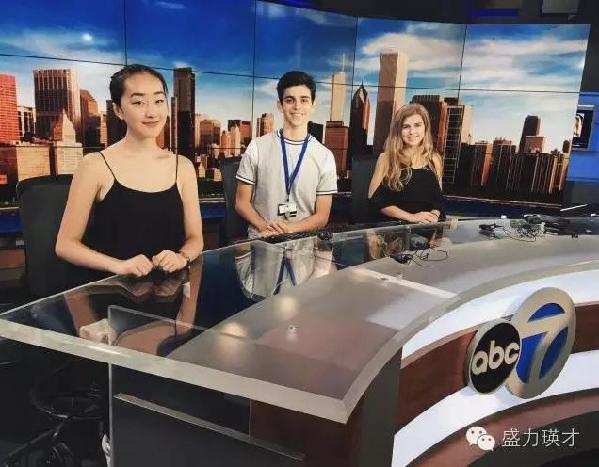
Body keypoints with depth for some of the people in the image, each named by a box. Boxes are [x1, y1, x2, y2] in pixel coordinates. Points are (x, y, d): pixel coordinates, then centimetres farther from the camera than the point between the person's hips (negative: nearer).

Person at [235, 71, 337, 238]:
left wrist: (290, 229, -12)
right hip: (260, 241, -1)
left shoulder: (325, 157, 4)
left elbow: (322, 217, 5)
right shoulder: (257, 147, 4)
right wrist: (264, 226, -10)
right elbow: (242, 203, 7)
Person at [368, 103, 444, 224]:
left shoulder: (434, 159, 12)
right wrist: (411, 217, -11)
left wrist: (434, 215, -4)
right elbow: (375, 199, -3)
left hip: (428, 227, 3)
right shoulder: (386, 159, 3)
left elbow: (439, 199, 18)